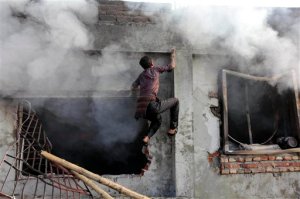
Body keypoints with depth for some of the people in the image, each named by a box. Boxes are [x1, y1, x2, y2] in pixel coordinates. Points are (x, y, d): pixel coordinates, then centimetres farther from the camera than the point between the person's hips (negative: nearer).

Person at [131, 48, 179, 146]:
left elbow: (133, 88, 33)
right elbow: (172, 66, 24)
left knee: (157, 120, 34)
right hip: (151, 105, -6)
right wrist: (173, 55, 42)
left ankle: (146, 137, 8)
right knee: (175, 101, 15)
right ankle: (173, 128, 18)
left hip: (141, 109, 6)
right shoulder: (155, 69, 14)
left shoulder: (141, 75, 25)